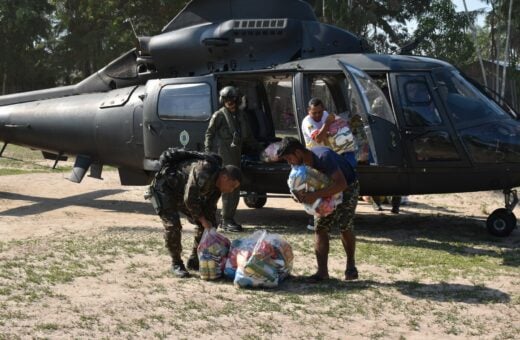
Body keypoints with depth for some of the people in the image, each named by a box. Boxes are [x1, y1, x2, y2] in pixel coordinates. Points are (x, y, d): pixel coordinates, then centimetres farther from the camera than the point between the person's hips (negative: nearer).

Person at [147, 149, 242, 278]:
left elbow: (210, 209, 3)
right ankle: (176, 264, -7)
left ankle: (194, 261, 14)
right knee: (172, 225, -23)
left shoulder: (216, 182, -5)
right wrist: (203, 219, -21)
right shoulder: (202, 172, -35)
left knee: (203, 225, 3)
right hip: (164, 188, -9)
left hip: (181, 193, 9)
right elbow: (189, 199, -31)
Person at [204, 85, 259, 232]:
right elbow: (209, 134, -3)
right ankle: (226, 221, -7)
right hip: (226, 152, -8)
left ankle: (228, 218, 19)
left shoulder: (240, 114, 15)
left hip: (237, 152, 8)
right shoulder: (219, 115, -4)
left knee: (235, 188, 11)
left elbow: (248, 135, 25)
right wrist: (208, 152, -11)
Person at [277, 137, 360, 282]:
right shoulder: (302, 163, -13)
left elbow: (341, 184, -43)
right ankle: (322, 271, -5)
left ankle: (351, 267, 7)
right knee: (320, 227, -4)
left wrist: (315, 195, -47)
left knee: (345, 226, -13)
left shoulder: (323, 157, -37)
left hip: (348, 187, -7)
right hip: (328, 190, 7)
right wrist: (301, 194, -26)